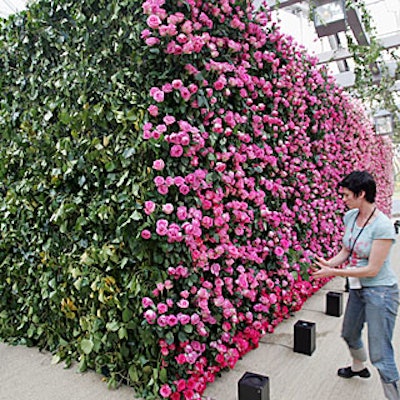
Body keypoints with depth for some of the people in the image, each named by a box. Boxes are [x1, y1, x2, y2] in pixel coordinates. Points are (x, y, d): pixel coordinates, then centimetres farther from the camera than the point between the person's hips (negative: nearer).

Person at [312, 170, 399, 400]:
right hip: (358, 288, 9)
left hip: (380, 292, -9)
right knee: (350, 334, 28)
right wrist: (328, 263, -11)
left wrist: (334, 272, -23)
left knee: (381, 355, -5)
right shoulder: (350, 216, -2)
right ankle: (359, 367, 57)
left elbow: (372, 269, -24)